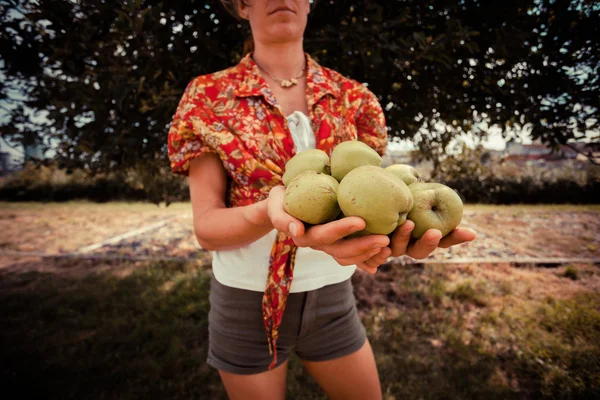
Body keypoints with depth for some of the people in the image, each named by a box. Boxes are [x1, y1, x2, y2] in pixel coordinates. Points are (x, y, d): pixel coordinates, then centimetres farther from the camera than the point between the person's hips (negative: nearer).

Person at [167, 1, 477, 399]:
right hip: (246, 301, -1)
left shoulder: (353, 97, -1)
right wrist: (269, 211, -38)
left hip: (332, 296, 3)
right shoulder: (207, 95, -8)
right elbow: (206, 225, -16)